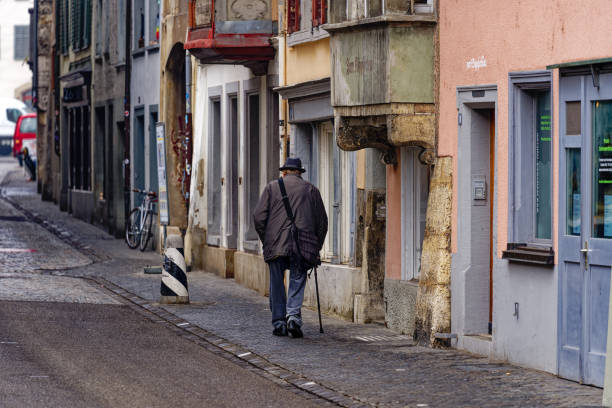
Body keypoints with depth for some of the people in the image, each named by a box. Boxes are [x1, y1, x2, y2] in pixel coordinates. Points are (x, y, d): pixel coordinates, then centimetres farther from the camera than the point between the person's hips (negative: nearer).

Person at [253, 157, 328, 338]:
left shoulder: (272, 187, 9)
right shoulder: (310, 189, 12)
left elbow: (259, 216, 2)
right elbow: (322, 221, 12)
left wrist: (266, 240, 12)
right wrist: (316, 247, 18)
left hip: (275, 244, 0)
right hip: (303, 245, 0)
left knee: (277, 285, 8)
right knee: (297, 283, 3)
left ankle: (279, 323, 8)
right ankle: (293, 315, -16)